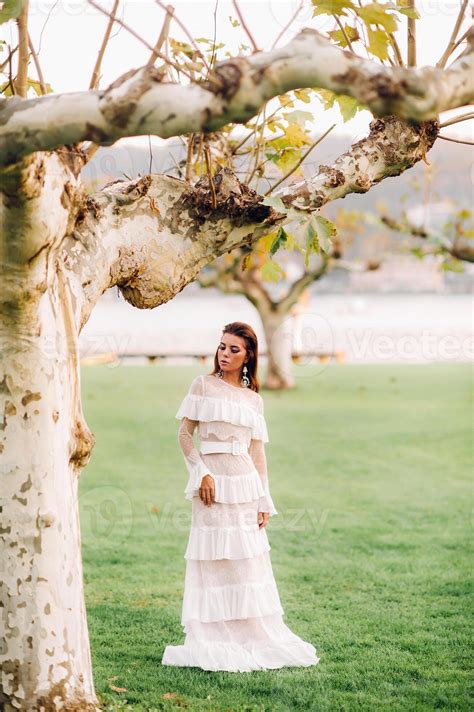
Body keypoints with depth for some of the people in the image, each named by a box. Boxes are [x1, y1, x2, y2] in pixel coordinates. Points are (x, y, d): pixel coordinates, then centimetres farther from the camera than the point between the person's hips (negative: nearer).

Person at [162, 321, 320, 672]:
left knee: (250, 560, 5)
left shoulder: (254, 399, 13)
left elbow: (258, 451, 13)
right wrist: (201, 473, -12)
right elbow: (185, 433, 0)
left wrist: (265, 501, 8)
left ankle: (255, 634, 14)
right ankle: (213, 638, 4)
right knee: (214, 560, -2)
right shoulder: (204, 385, 3)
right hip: (213, 480, -3)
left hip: (245, 481, 4)